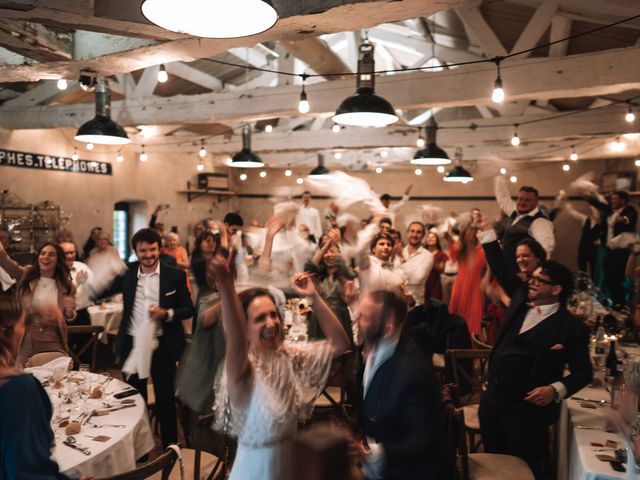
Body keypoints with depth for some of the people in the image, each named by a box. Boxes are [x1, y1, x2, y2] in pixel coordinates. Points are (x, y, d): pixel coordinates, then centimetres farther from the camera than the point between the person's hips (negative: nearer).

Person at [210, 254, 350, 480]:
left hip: (290, 458, 5)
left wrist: (314, 297, -19)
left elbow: (339, 344, -10)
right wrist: (225, 286, -61)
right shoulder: (242, 369, -23)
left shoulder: (290, 356, -6)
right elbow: (236, 343, -44)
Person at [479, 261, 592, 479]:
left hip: (528, 407, -5)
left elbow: (583, 371, -6)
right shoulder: (519, 301, 3)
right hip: (493, 398, 5)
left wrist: (556, 390, -20)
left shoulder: (572, 327, -10)